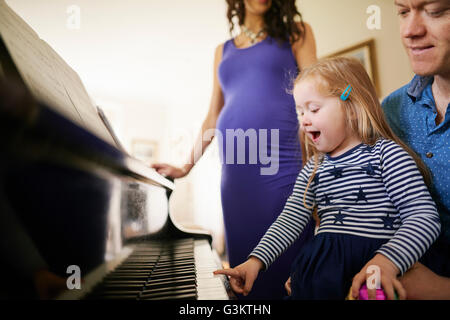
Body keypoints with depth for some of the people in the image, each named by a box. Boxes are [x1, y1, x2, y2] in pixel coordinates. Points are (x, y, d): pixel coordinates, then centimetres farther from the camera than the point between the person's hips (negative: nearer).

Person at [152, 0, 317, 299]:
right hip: (234, 174, 3)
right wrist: (186, 167, 19)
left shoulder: (296, 33, 14)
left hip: (281, 166, -3)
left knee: (284, 266, -4)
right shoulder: (224, 51, 22)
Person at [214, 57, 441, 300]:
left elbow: (425, 216, -9)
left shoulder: (387, 154, -2)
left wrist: (388, 261, -25)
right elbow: (291, 219, 9)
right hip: (322, 263, 5)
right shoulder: (314, 168, 14)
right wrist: (256, 260, -2)